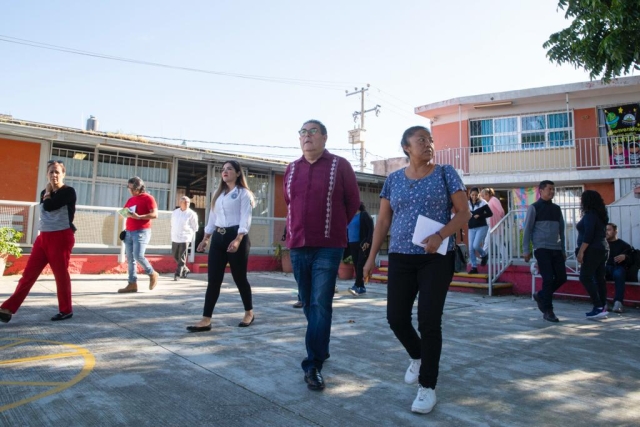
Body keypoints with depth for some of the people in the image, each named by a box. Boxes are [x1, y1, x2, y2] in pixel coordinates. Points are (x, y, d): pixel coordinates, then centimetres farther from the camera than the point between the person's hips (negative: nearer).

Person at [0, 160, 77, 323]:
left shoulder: (68, 191, -7)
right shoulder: (45, 193, 14)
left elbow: (49, 206, -19)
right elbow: (44, 208, 0)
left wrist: (48, 192, -3)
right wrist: (47, 192, 3)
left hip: (61, 238, -6)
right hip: (43, 237, 7)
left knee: (60, 274, 1)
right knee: (29, 273, 6)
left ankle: (66, 310, 14)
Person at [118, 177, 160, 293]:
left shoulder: (148, 198, -4)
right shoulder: (130, 199, 18)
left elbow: (155, 214, -12)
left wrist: (139, 217, -21)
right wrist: (124, 213, 1)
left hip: (142, 231, -7)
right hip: (129, 232, 7)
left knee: (138, 256, -16)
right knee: (130, 259, 3)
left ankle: (152, 274, 7)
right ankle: (132, 284, 7)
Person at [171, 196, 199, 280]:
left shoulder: (191, 214, -6)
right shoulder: (175, 212, 8)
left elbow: (195, 227, -1)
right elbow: (172, 224, 19)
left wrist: (188, 234, 2)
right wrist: (173, 233, 13)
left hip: (185, 239, -5)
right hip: (175, 238, 5)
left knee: (182, 258, -5)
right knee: (175, 256, 14)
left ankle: (178, 274, 1)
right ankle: (185, 269, 32)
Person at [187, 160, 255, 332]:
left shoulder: (243, 193, -1)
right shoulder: (218, 194, 20)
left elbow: (245, 218, -11)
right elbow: (212, 217, 21)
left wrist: (238, 239, -23)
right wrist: (206, 238, 14)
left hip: (236, 237, -6)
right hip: (218, 237, 6)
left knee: (239, 277, 3)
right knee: (213, 279, 0)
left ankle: (249, 313, 21)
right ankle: (206, 320, 0)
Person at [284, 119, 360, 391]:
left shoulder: (340, 166, -2)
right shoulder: (291, 169, 10)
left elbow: (353, 202, 4)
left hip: (328, 248, -5)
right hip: (298, 246, 5)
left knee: (320, 305, -8)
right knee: (308, 304, 14)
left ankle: (313, 366, -2)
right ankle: (320, 350, 32)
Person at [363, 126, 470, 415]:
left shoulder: (445, 173, 1)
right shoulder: (393, 180, 8)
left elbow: (463, 213, -2)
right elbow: (383, 221, 9)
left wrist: (440, 235, -19)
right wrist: (372, 257, 5)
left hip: (437, 258, -3)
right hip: (401, 258, 3)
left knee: (429, 320, -5)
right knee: (396, 318, 3)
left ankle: (428, 387, 12)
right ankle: (417, 356, 34)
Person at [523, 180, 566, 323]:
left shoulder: (556, 208, 15)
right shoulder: (534, 208, -2)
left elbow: (561, 229, 18)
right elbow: (527, 229, -4)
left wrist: (563, 249, 16)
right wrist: (526, 250, -8)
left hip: (556, 249, 6)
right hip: (541, 249, -6)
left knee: (562, 277, 4)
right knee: (548, 278, -7)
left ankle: (541, 296, 27)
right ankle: (547, 311, 6)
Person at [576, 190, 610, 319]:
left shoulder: (589, 215, -13)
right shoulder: (600, 215, 15)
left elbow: (588, 235, -21)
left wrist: (581, 251, -20)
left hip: (593, 250, -10)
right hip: (602, 249, 10)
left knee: (585, 278, -10)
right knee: (600, 278, 9)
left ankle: (598, 307, -13)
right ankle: (602, 307, 10)